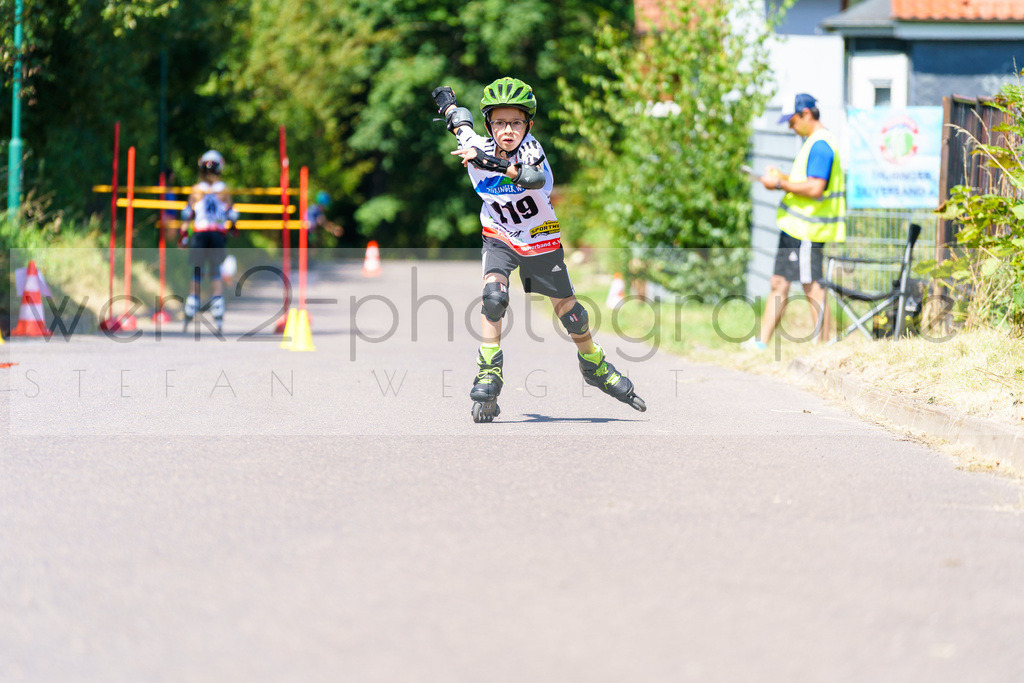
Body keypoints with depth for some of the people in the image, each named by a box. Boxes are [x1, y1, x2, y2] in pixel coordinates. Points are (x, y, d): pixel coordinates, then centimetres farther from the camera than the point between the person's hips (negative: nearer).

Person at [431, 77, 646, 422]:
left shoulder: (530, 148, -27)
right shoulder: (476, 147, -20)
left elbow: (535, 177, -51)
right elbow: (460, 120, 3)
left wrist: (491, 163, -64)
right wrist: (447, 101, 25)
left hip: (541, 239, -1)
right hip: (499, 238, 1)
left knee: (567, 308, 10)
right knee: (493, 294, -25)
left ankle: (595, 366, 34)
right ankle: (488, 376, -19)